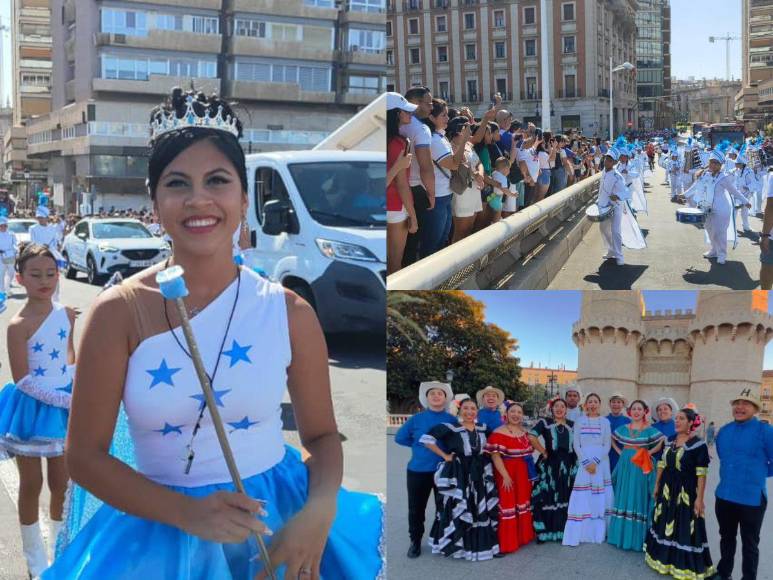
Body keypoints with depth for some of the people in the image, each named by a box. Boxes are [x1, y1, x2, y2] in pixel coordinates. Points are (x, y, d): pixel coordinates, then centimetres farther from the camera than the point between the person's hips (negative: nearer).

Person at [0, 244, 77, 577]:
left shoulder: (67, 315, -2)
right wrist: (67, 399, -20)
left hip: (63, 406, 5)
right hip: (31, 408, -4)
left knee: (61, 483, 14)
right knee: (31, 484, 9)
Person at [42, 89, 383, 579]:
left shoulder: (290, 313, -7)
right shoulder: (119, 312, -10)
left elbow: (322, 434, 3)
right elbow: (85, 455, -7)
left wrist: (320, 510, -16)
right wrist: (187, 513, -19)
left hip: (279, 524, 1)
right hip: (160, 529, -1)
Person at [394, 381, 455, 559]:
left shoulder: (452, 420, -1)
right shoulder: (416, 419, -1)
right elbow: (400, 437, 5)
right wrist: (420, 445, 0)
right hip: (418, 470, 0)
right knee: (416, 508, 7)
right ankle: (415, 542, 21)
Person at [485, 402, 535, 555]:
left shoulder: (523, 432, 10)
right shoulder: (499, 433, -15)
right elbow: (495, 455, -20)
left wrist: (530, 474, 15)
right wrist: (505, 476, -23)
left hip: (523, 475, 8)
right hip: (507, 475, -8)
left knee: (522, 503, 16)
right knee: (507, 505, -6)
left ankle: (521, 537, 30)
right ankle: (504, 544, -1)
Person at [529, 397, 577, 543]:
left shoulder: (572, 425, 12)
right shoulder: (545, 422, 0)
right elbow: (531, 437, -13)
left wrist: (576, 456, 5)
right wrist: (543, 452, -10)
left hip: (568, 466, 4)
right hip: (550, 465, -4)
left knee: (565, 497, 7)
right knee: (548, 497, -5)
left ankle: (563, 530, 16)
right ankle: (545, 531, 1)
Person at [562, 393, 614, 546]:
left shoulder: (605, 422, 5)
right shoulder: (579, 421, 5)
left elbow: (607, 445, 0)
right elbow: (576, 444, 2)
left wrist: (595, 462, -12)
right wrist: (586, 462, -10)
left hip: (601, 463, 0)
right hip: (583, 462, 0)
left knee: (599, 498, 1)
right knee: (582, 498, -4)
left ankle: (598, 533, 6)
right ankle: (579, 534, -3)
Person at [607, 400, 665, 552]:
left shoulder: (650, 430, -3)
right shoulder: (623, 428, 8)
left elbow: (663, 442, -8)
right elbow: (612, 439, 21)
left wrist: (650, 452, -10)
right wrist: (619, 451, 8)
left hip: (641, 468, -4)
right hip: (625, 466, 4)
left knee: (638, 499, -2)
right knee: (623, 499, 7)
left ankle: (637, 538, 5)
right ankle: (622, 535, 16)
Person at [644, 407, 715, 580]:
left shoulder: (698, 445, -13)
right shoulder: (670, 441, 8)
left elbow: (701, 474, -15)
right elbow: (661, 465, 15)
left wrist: (700, 498, -18)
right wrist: (657, 486, 14)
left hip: (686, 493, -7)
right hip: (667, 490, 7)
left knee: (684, 529, -3)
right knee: (665, 525, 15)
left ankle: (685, 566, 7)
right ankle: (665, 558, 29)